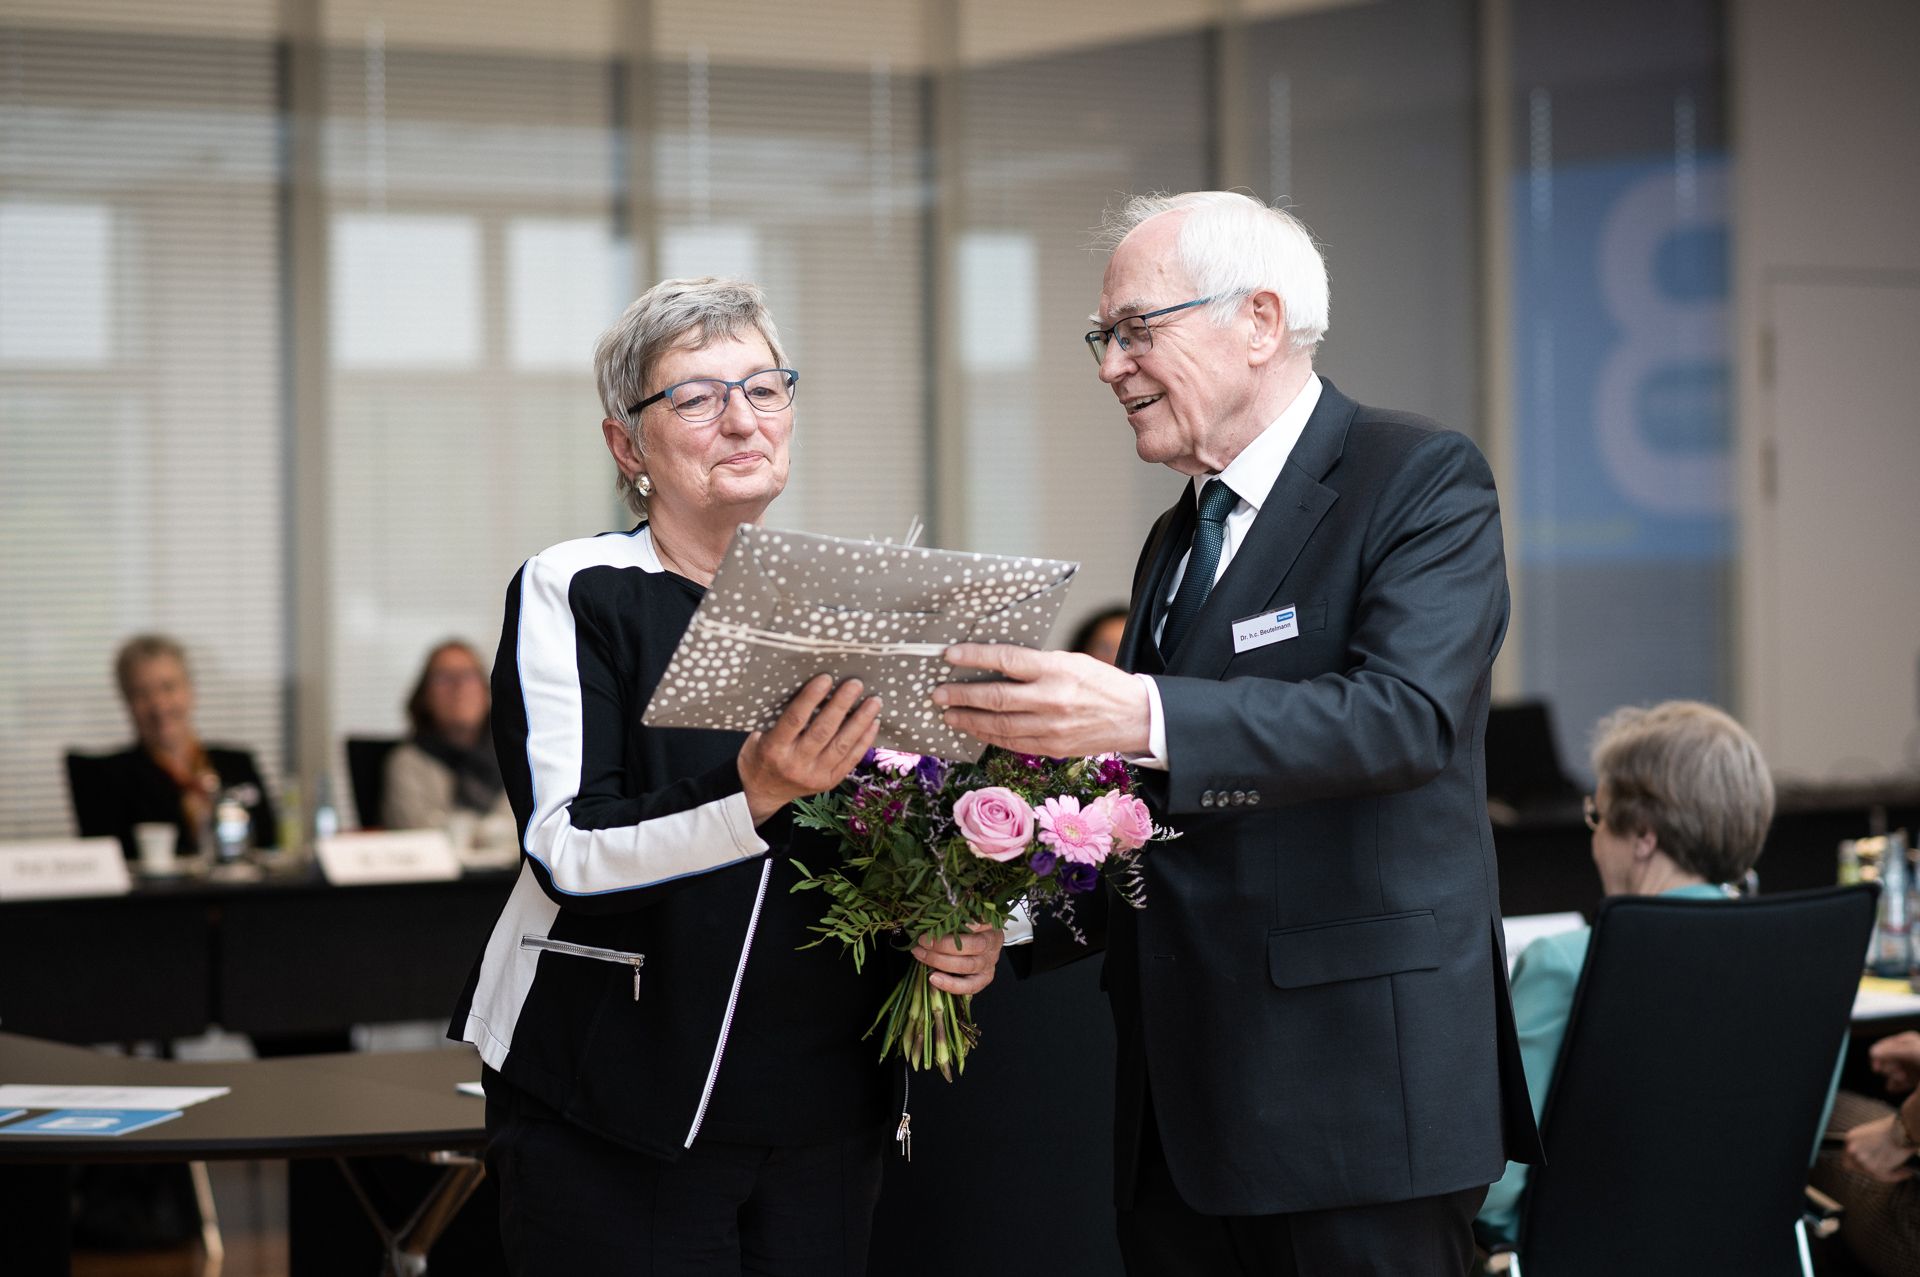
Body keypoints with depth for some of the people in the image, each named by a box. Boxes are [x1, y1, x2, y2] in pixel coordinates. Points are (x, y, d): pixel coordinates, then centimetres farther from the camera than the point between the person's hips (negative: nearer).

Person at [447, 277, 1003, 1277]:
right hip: (617, 1116, -4)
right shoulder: (573, 593, -4)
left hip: (824, 1109, 4)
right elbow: (567, 851, -15)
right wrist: (752, 791, -30)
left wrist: (966, 932, -4)